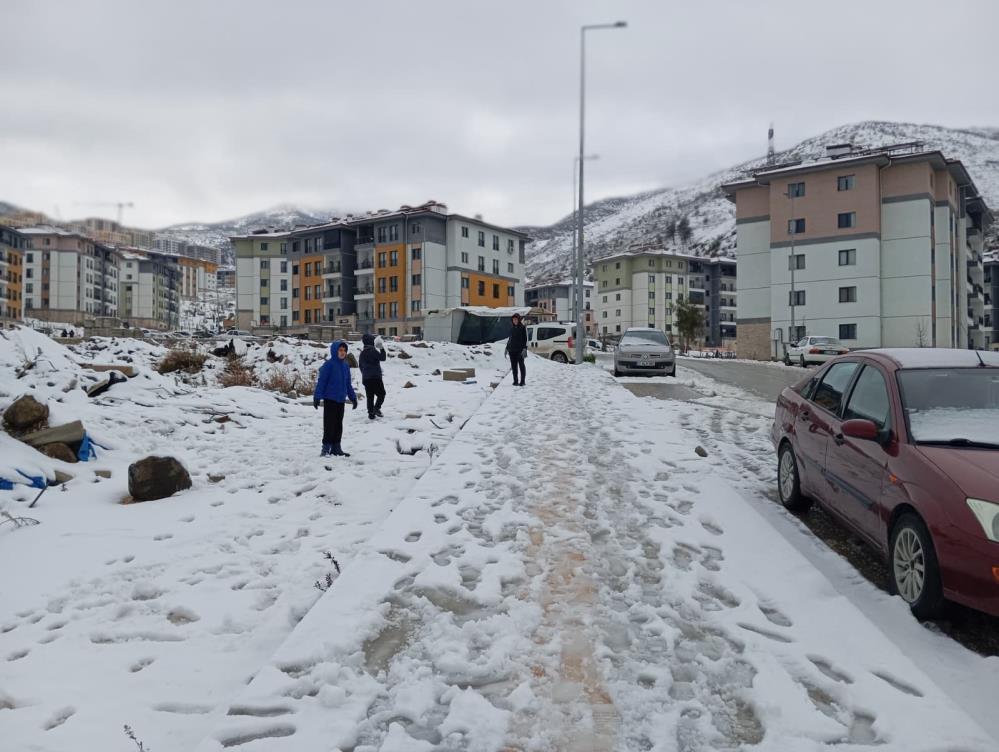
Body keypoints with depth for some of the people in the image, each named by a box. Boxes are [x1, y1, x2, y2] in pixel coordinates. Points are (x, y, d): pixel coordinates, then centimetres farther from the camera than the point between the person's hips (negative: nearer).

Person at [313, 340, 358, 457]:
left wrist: (353, 397, 18)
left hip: (341, 400, 7)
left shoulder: (345, 366, 10)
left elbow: (348, 384, 19)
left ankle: (336, 447, 19)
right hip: (330, 399, -6)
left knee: (338, 424, 11)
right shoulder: (329, 365, -10)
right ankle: (326, 448, 2)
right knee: (329, 424, -4)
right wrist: (317, 397, -16)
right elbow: (321, 381, -11)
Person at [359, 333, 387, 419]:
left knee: (370, 396, 9)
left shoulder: (362, 353, 12)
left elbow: (360, 365, 19)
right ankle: (376, 408, -14)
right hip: (375, 377, -6)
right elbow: (382, 358, -11)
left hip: (365, 378, 6)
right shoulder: (373, 351, -11)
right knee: (381, 393, 4)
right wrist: (382, 348, -4)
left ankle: (371, 413, 6)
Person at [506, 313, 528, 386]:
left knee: (521, 365, -2)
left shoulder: (523, 328, -2)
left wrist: (525, 348, -15)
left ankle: (522, 381, 1)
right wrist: (507, 347, 17)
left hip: (520, 350, -5)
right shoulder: (512, 328, 14)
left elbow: (525, 339, -6)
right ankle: (515, 381, 12)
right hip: (512, 350, 5)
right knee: (514, 366, 6)